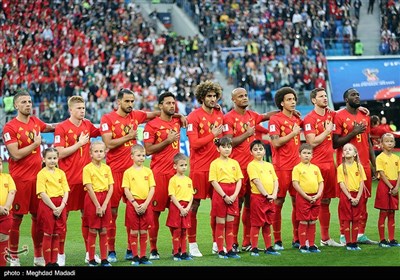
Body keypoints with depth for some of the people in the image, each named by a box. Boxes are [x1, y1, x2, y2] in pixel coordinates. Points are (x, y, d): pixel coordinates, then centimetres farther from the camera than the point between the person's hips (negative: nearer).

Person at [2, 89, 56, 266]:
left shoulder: (35, 122, 9)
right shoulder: (10, 128, -11)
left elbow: (49, 128, 31)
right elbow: (16, 155, -17)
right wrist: (36, 144, -11)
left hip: (37, 177, 6)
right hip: (20, 179, -6)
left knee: (38, 216, 10)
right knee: (16, 218, 0)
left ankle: (38, 256, 20)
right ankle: (13, 257, 8)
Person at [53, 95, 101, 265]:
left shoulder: (87, 125, 9)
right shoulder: (61, 128, -7)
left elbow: (101, 132, 28)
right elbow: (60, 153, -13)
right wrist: (79, 144, -11)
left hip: (86, 177, 5)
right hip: (68, 178, -5)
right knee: (63, 215, 2)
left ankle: (90, 253, 16)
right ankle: (60, 254, 11)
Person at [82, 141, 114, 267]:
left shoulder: (107, 168, 7)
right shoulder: (88, 168, -6)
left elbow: (111, 188, 3)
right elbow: (89, 188, -11)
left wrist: (104, 205, -8)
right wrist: (97, 206, -15)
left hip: (105, 199, 4)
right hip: (92, 199, -4)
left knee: (104, 230, 6)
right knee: (93, 230, 0)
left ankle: (104, 259, 11)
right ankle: (91, 260, 6)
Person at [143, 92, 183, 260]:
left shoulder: (177, 122, 11)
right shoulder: (152, 125, -4)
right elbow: (148, 150, -8)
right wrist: (167, 140, -12)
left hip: (175, 171, 5)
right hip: (159, 172, -5)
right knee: (155, 210, -2)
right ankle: (153, 249, 4)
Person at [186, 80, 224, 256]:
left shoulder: (220, 115, 10)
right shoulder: (194, 116, -7)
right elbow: (194, 143, -14)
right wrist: (213, 135, -13)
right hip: (199, 168, -5)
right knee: (194, 205, -1)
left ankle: (217, 243, 16)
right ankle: (192, 244, 6)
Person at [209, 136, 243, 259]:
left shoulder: (234, 163, 9)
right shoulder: (215, 163, -3)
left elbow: (239, 181, 6)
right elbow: (214, 182, -9)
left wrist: (235, 195, -8)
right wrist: (224, 196, -15)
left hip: (233, 195, 4)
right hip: (220, 194, -4)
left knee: (230, 224, 7)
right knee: (220, 223, 1)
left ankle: (230, 250, 12)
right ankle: (220, 251, 5)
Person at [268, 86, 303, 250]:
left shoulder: (297, 119, 13)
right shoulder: (275, 119, -5)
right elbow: (276, 143, -13)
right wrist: (293, 133, -11)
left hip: (296, 166, 6)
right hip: (281, 167, -6)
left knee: (298, 202, 7)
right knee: (278, 202, -1)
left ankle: (297, 239, 15)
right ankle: (277, 241, 4)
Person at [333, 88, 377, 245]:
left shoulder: (365, 116, 14)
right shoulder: (339, 117, -5)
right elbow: (335, 143, -9)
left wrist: (373, 164, 13)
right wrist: (353, 133, -17)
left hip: (364, 164, 6)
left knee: (363, 199, 6)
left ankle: (360, 234, 12)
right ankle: (344, 236, 2)